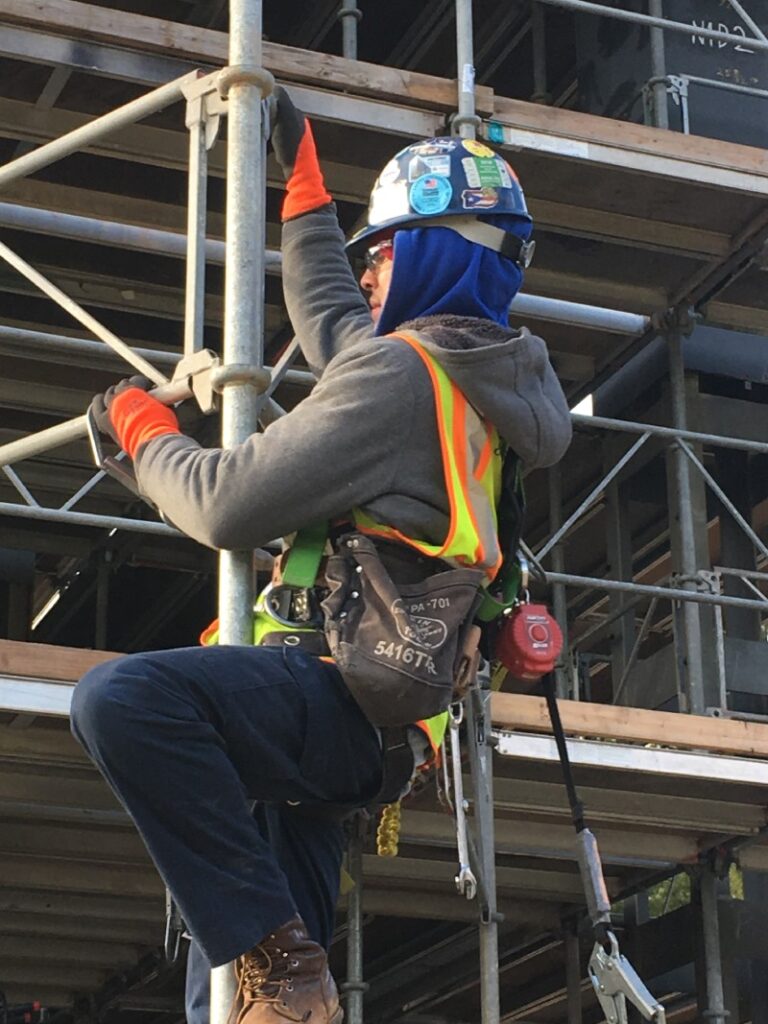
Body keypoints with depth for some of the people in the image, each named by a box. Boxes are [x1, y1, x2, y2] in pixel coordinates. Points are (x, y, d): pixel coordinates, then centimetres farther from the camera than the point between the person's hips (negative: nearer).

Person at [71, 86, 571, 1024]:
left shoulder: (398, 374, -13)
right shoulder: (481, 371, 17)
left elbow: (227, 506, -16)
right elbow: (327, 316, 35)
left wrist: (140, 426, 4)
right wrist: (300, 169, 42)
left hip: (346, 703, -10)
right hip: (371, 720, 10)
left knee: (123, 698, -34)